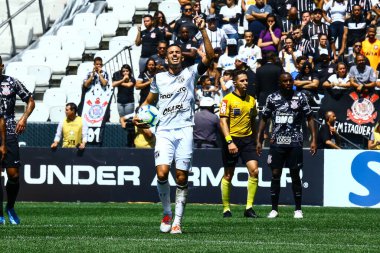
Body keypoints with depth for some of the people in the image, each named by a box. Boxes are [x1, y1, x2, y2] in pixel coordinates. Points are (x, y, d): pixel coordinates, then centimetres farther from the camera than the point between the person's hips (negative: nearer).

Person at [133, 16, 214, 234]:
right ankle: (167, 212, 4)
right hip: (164, 132, 1)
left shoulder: (190, 73, 7)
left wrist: (203, 30, -13)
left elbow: (210, 56, -7)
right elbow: (149, 101, 28)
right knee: (162, 173, -16)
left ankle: (178, 221, 2)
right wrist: (138, 116, 9)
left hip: (185, 130, -1)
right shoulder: (159, 78, 14)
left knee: (182, 177, -4)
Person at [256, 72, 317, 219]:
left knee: (295, 175, 1)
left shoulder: (300, 97, 3)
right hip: (276, 142, 1)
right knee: (275, 174, 0)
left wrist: (313, 140, -3)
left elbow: (310, 118, 4)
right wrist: (259, 140, 8)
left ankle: (298, 210, 8)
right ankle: (274, 209, 8)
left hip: (295, 142, -1)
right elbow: (264, 119, 12)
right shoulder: (272, 98, 6)